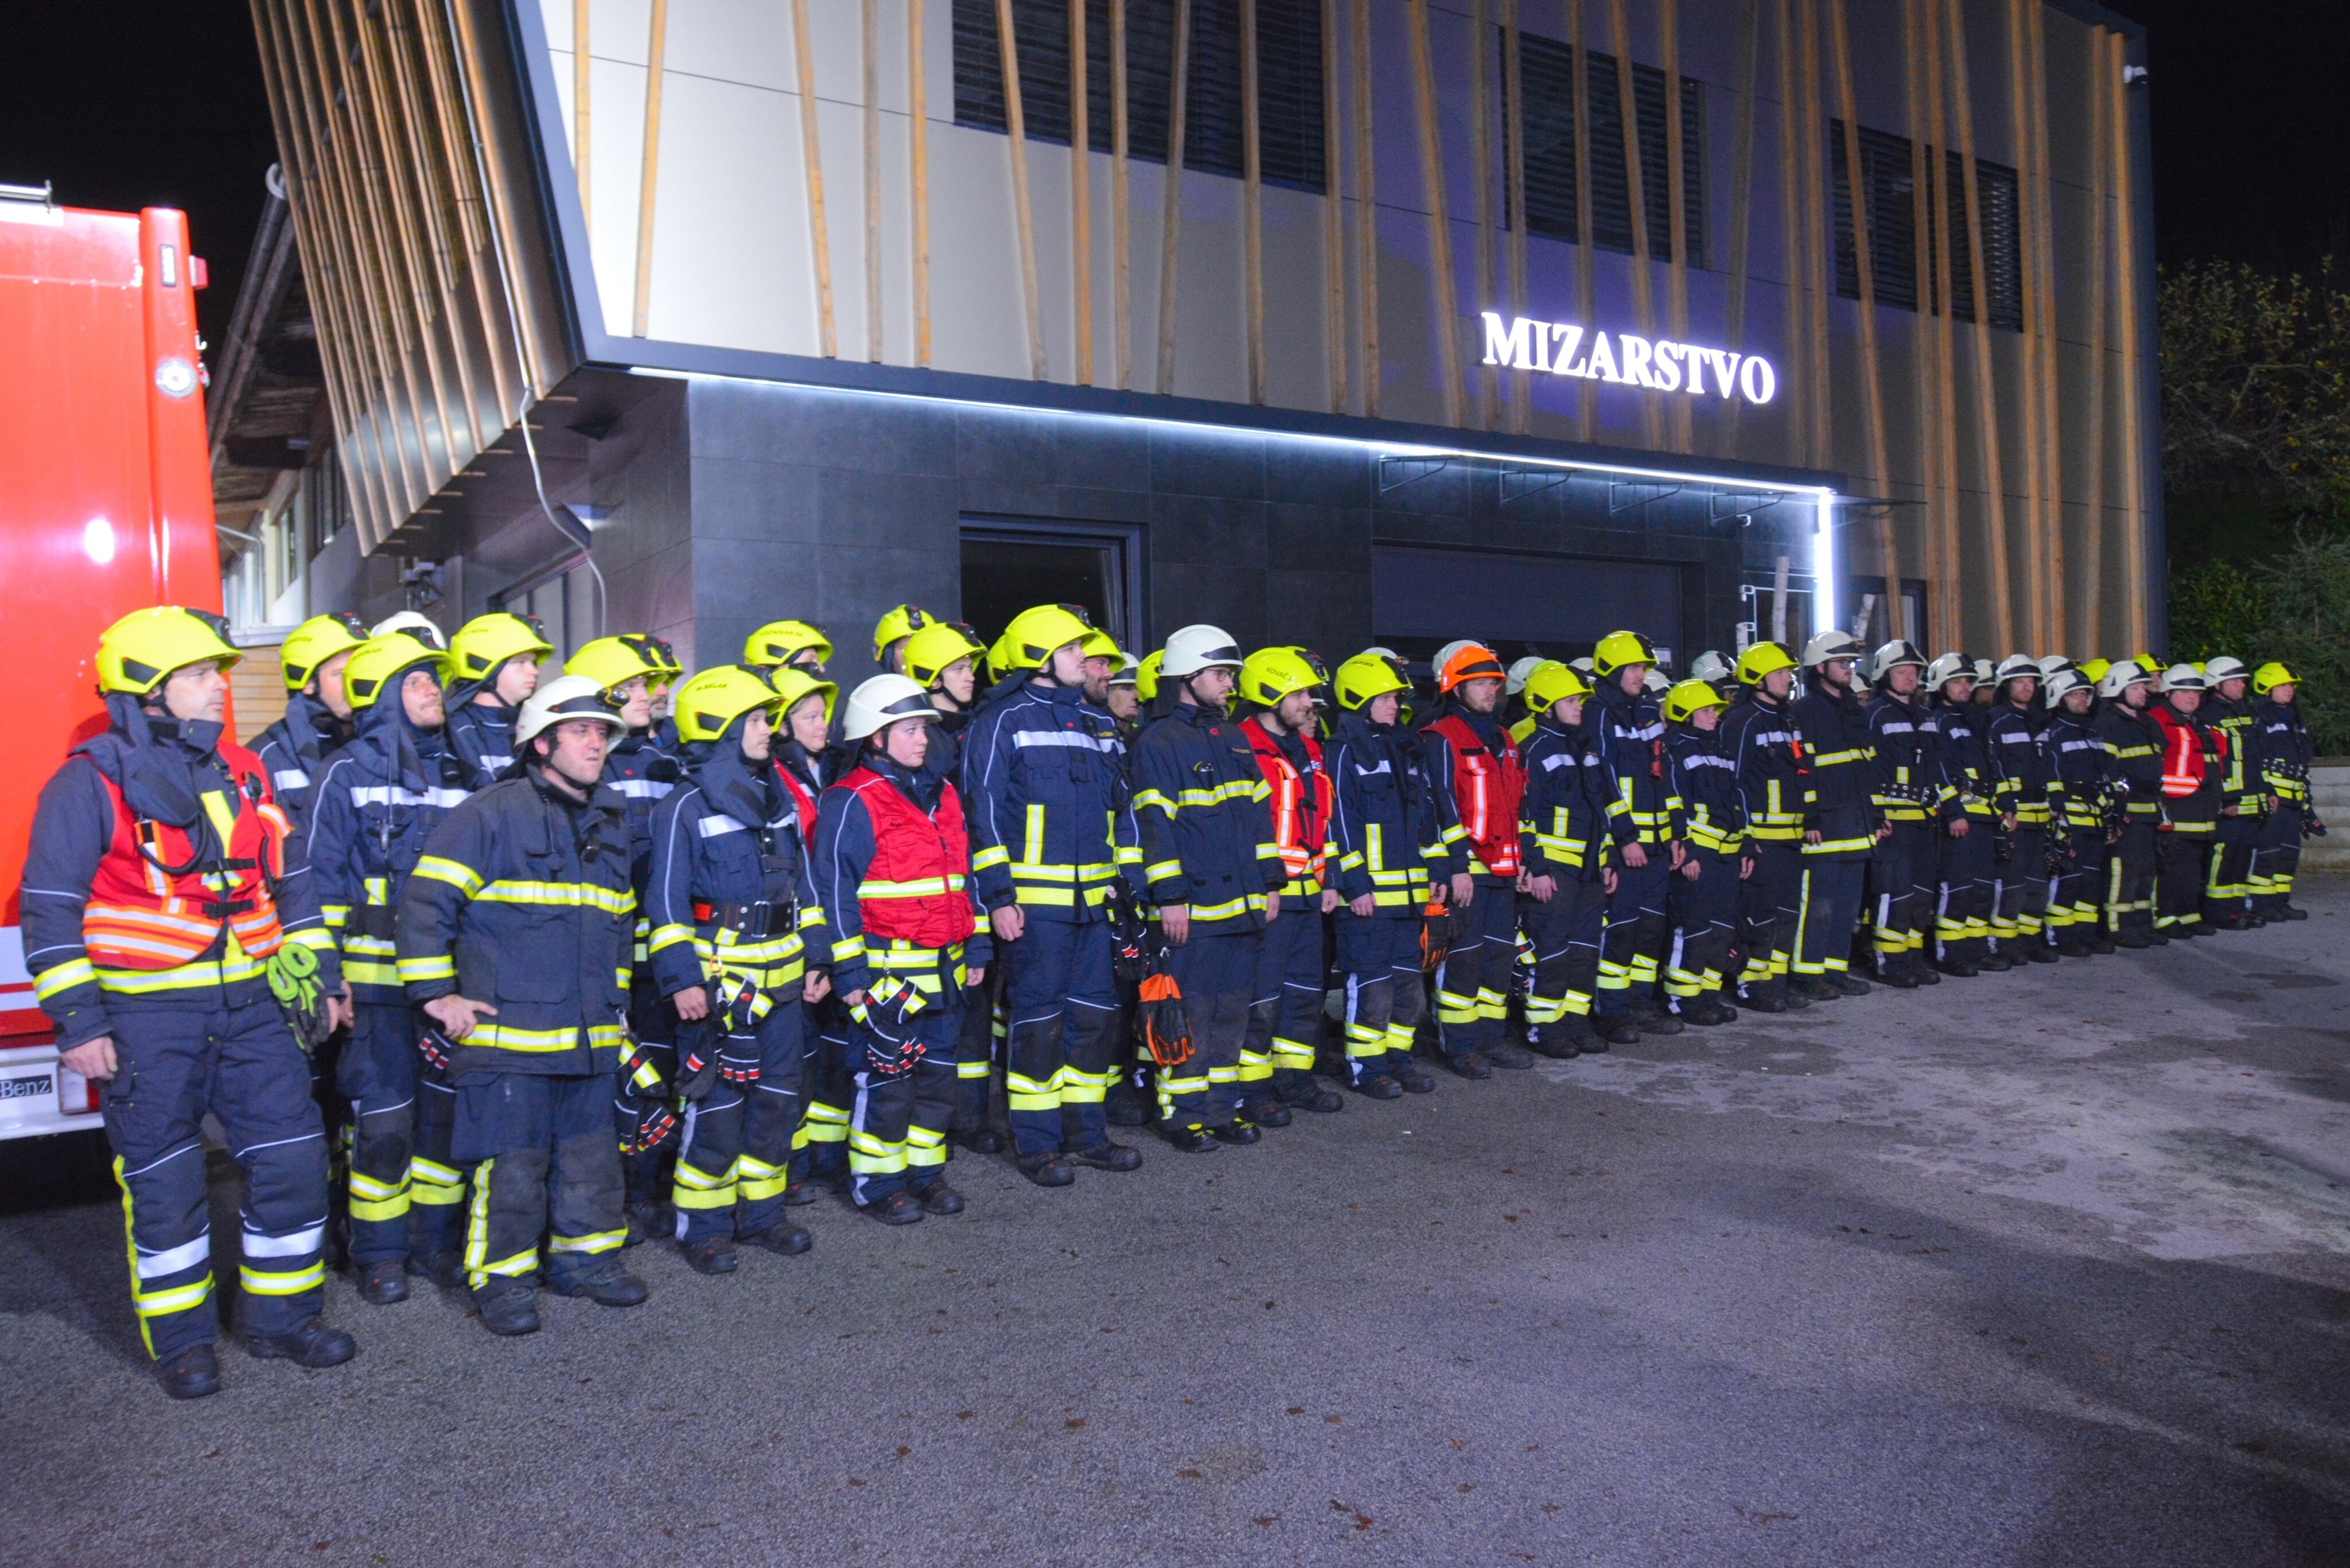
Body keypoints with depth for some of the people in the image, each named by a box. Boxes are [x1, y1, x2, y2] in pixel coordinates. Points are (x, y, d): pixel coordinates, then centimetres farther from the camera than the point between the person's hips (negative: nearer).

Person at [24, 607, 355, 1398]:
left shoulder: (243, 772, 10)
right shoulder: (90, 782, -7)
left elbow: (291, 881, 16)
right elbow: (51, 909, -7)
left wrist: (321, 977, 13)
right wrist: (79, 1024, -10)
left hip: (253, 1006, 5)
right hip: (147, 1019, -5)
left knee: (292, 1159, 6)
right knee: (164, 1182, 6)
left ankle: (282, 1316, 22)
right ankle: (181, 1339, 22)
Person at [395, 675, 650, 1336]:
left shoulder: (610, 822, 15)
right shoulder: (492, 812, -8)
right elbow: (426, 902, -8)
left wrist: (617, 999, 24)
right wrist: (436, 992, -10)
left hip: (590, 1035, 7)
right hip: (508, 1031, -6)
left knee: (591, 1154, 14)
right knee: (510, 1162, 0)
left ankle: (585, 1255, 30)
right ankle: (502, 1277, 15)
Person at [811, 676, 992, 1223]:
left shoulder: (941, 794, 13)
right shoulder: (853, 802, -10)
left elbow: (963, 876, 19)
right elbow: (836, 891, -12)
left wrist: (975, 947, 15)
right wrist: (850, 973, -15)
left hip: (943, 969, 7)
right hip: (887, 971, -7)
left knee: (937, 1075, 14)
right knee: (887, 1080, 1)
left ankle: (925, 1170, 28)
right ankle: (876, 1183, 16)